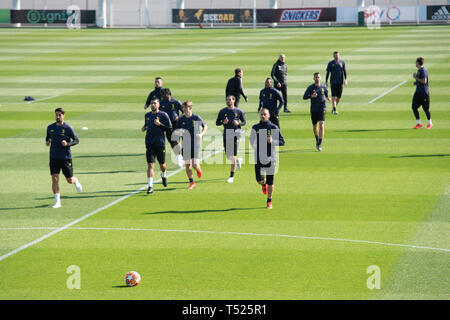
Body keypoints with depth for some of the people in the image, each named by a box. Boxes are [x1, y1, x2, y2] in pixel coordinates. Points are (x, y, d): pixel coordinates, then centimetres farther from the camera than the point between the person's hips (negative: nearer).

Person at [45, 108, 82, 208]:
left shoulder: (68, 128, -7)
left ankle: (76, 181, 44)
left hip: (66, 157, -2)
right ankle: (57, 202, -4)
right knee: (55, 179, -9)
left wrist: (67, 143, -19)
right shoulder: (50, 127, 4)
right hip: (54, 157, 2)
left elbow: (76, 140, -1)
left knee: (69, 180, 7)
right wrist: (47, 142, -3)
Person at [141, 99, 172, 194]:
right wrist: (144, 128, 4)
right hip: (149, 143, 2)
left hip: (160, 143, -2)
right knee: (150, 165, -11)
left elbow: (170, 127, -4)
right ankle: (150, 186, -15)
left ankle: (164, 175, 48)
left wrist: (160, 124, -17)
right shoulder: (147, 115, 10)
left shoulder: (163, 115, -3)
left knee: (162, 164, 13)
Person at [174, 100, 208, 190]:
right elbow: (175, 131, 6)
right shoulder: (181, 119, -1)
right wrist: (178, 132, -18)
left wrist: (201, 134, -10)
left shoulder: (196, 118, -6)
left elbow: (205, 126, 8)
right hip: (186, 145, 2)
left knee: (195, 165, -10)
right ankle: (192, 183, 16)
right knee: (188, 165, 1)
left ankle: (198, 169, 27)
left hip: (196, 144, -2)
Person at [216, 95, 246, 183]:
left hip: (235, 134, -3)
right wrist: (223, 122, -12)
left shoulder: (239, 111, 1)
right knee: (228, 156, 7)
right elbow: (217, 123, 9)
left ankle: (232, 176, -1)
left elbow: (244, 122, 8)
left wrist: (238, 123, -14)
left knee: (233, 157, -7)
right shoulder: (222, 111, 5)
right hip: (226, 135, 3)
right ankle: (238, 160, 42)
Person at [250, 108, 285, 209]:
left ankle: (269, 202, 17)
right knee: (259, 180, -9)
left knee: (270, 182, 1)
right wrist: (255, 148, 3)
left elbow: (282, 142, 1)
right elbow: (252, 140, 22)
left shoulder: (274, 128, -1)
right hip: (258, 158, 1)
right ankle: (263, 184, 28)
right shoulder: (255, 128, 6)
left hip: (270, 158, -1)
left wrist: (272, 141, -16)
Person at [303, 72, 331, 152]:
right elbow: (304, 97, -1)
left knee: (321, 124, -16)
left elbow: (326, 94, 23)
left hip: (322, 109, -1)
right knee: (315, 126, 11)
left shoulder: (323, 87, 4)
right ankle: (317, 140, 38)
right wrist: (311, 96, -17)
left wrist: (328, 98, 3)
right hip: (314, 109, 1)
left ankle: (320, 144, -17)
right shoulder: (310, 88, -1)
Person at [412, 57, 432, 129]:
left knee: (426, 109, 2)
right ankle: (419, 123, 11)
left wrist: (416, 78, -18)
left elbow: (424, 81, -25)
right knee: (414, 107, 2)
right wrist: (416, 82, 8)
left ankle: (430, 123, 21)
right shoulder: (419, 70, 13)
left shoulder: (423, 70, -17)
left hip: (424, 93, -9)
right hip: (418, 92, 9)